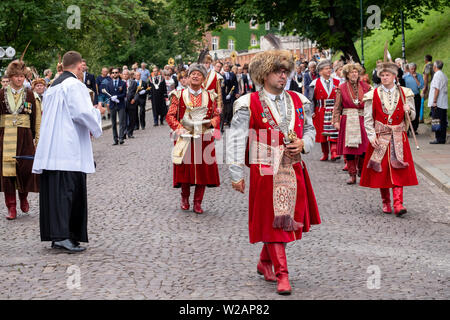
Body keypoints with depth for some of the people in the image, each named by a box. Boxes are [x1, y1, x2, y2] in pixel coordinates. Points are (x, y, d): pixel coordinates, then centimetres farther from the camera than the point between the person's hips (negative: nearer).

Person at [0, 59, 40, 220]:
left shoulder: (29, 94, 7)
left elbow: (34, 117, 9)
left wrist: (35, 137, 4)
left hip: (25, 136, 0)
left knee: (26, 168, -6)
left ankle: (23, 197, 24)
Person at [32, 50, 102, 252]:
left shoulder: (53, 87, 19)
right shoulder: (74, 85, -8)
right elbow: (82, 113, -17)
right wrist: (95, 127, 3)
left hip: (49, 149, 8)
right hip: (69, 149, -8)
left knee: (53, 191, 7)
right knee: (68, 190, -10)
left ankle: (56, 236, 10)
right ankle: (63, 236, -17)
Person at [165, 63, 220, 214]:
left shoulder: (210, 96, 9)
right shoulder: (179, 95, 4)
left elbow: (217, 116, 13)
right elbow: (170, 116, 2)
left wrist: (211, 122, -9)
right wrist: (179, 128, -14)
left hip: (204, 139, 1)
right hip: (185, 138, -1)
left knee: (203, 170, 0)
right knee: (185, 168, 1)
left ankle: (198, 202, 11)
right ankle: (185, 198, 24)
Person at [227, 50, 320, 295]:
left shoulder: (298, 101, 9)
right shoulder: (248, 104, -6)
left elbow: (310, 130, 19)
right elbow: (236, 140, -5)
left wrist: (303, 144, -4)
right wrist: (236, 174, -8)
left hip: (294, 170, 5)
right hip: (265, 171, -5)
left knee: (289, 219, 11)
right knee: (273, 221, -2)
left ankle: (264, 263, 32)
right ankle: (282, 275, 3)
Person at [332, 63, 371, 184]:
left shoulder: (365, 87, 8)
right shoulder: (342, 88, 5)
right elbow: (337, 106, 4)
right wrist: (336, 121, -6)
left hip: (362, 120, 1)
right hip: (347, 121, -1)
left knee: (365, 148, -6)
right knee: (348, 148, -3)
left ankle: (361, 170, 17)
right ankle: (352, 175, 5)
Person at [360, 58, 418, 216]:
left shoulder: (404, 93, 6)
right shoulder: (372, 95, 1)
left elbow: (412, 116, 10)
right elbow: (368, 119, 1)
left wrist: (408, 111, -13)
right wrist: (372, 136, -10)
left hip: (398, 138, 0)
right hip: (380, 138, 0)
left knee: (398, 171, -7)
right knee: (381, 170, 3)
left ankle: (398, 204, -11)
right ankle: (386, 203, 17)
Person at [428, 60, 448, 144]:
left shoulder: (437, 75, -11)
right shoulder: (444, 76, 17)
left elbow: (437, 89, -17)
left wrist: (434, 101, -17)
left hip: (437, 103, -9)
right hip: (444, 103, 9)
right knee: (443, 122, 9)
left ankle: (439, 139, -6)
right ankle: (443, 139, 11)